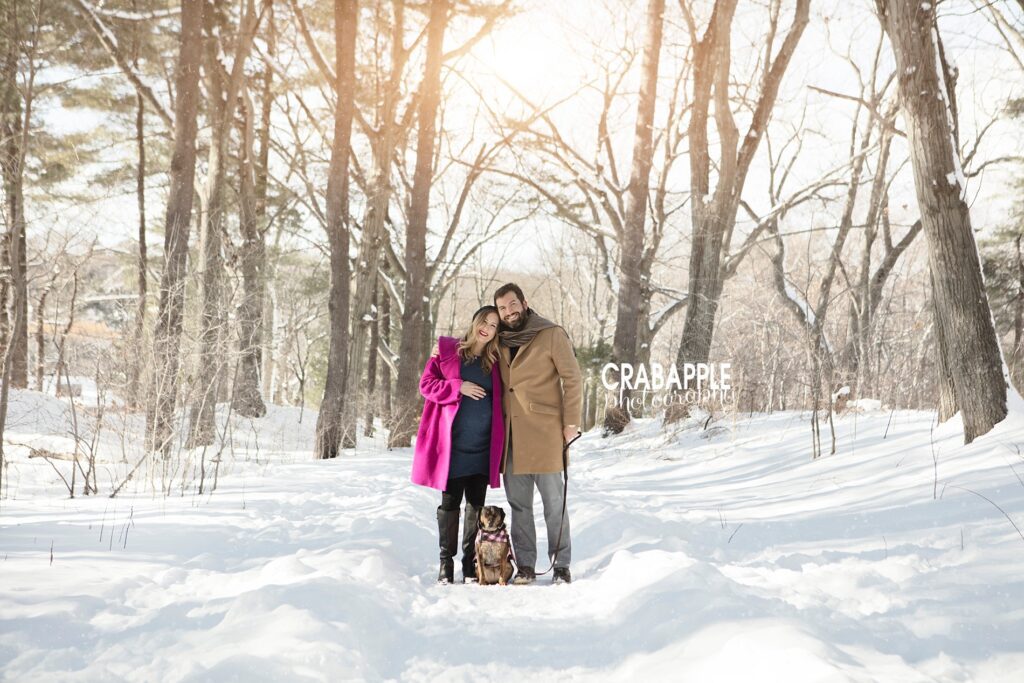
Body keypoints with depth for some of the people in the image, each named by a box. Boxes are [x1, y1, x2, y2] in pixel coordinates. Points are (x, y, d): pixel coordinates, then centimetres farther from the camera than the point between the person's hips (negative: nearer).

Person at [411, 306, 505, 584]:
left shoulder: (496, 360, 8)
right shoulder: (446, 350, 1)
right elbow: (426, 383, -1)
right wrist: (458, 387, -14)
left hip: (482, 445, 3)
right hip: (452, 443, -2)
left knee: (476, 504, 7)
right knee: (450, 502, 3)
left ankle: (471, 565, 16)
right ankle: (446, 564, 13)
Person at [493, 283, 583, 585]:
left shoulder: (551, 334, -3)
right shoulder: (500, 342, 13)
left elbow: (572, 379, -3)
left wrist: (571, 423, -9)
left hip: (544, 432, -5)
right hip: (511, 434, 5)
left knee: (554, 501, 0)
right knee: (518, 503, 7)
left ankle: (561, 566, 8)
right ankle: (525, 565, 14)